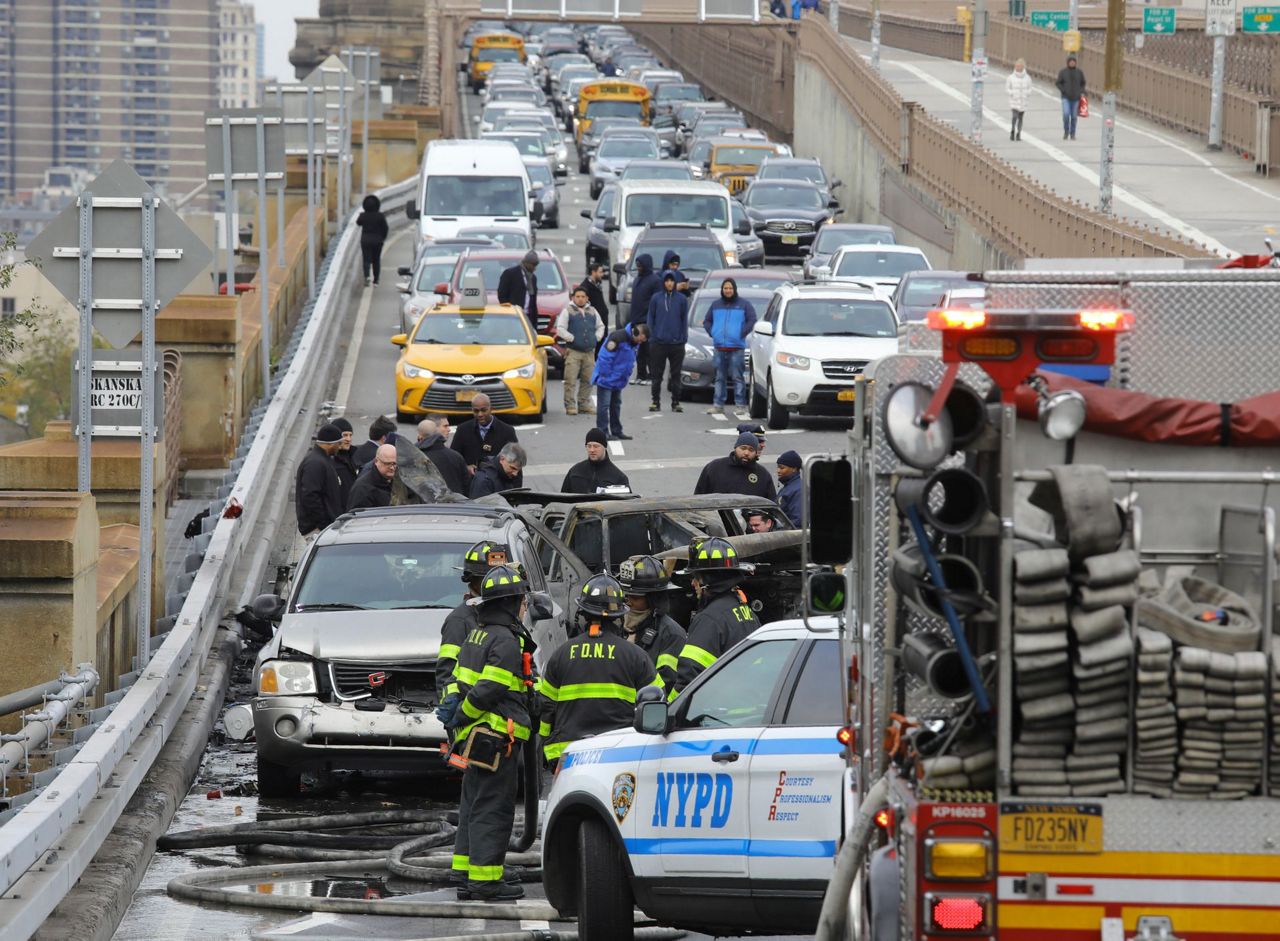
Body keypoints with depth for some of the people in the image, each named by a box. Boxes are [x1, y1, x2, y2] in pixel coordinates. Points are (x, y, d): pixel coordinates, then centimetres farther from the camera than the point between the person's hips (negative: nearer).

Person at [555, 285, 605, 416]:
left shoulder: (593, 312, 16)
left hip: (589, 352, 5)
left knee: (587, 380, 7)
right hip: (573, 351, -5)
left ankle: (584, 404, 16)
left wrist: (596, 338, 9)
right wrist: (571, 338, -11)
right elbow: (560, 329, -4)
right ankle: (570, 406, -7)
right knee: (571, 380, -9)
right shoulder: (567, 311, 1)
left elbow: (600, 326, 25)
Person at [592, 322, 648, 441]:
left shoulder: (635, 344, 6)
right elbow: (605, 357, -23)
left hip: (617, 382, 9)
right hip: (606, 380, -9)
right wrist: (606, 376, -21)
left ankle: (616, 431, 24)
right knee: (604, 405, -5)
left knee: (616, 405, 16)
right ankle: (603, 432, -3)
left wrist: (625, 377, 12)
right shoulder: (618, 337, -22)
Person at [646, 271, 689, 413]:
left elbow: (685, 320, 6)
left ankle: (676, 402, 10)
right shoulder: (656, 298, 3)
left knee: (676, 374, 4)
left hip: (677, 343, 0)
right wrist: (651, 337, -2)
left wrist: (683, 338, -2)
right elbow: (650, 319, 6)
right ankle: (655, 402, 7)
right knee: (656, 375, 2)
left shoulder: (682, 299, 3)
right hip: (658, 342, 0)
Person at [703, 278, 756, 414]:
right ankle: (718, 405, 10)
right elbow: (707, 321, 22)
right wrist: (712, 333, 5)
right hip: (720, 347, 4)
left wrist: (742, 334, -8)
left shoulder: (744, 304, 4)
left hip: (737, 347, -4)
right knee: (720, 378, 7)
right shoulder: (716, 304, 15)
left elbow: (752, 321, 0)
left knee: (737, 377, -7)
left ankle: (740, 405, -4)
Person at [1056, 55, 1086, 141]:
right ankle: (1066, 131, 5)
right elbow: (1058, 83, 2)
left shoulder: (1079, 72, 3)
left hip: (1075, 98, 2)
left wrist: (1081, 92, -2)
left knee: (1074, 116, 3)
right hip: (1066, 98, -2)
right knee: (1066, 114, -16)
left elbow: (1083, 83, 14)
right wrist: (1063, 91, -13)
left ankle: (1072, 134, 14)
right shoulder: (1063, 72, -2)